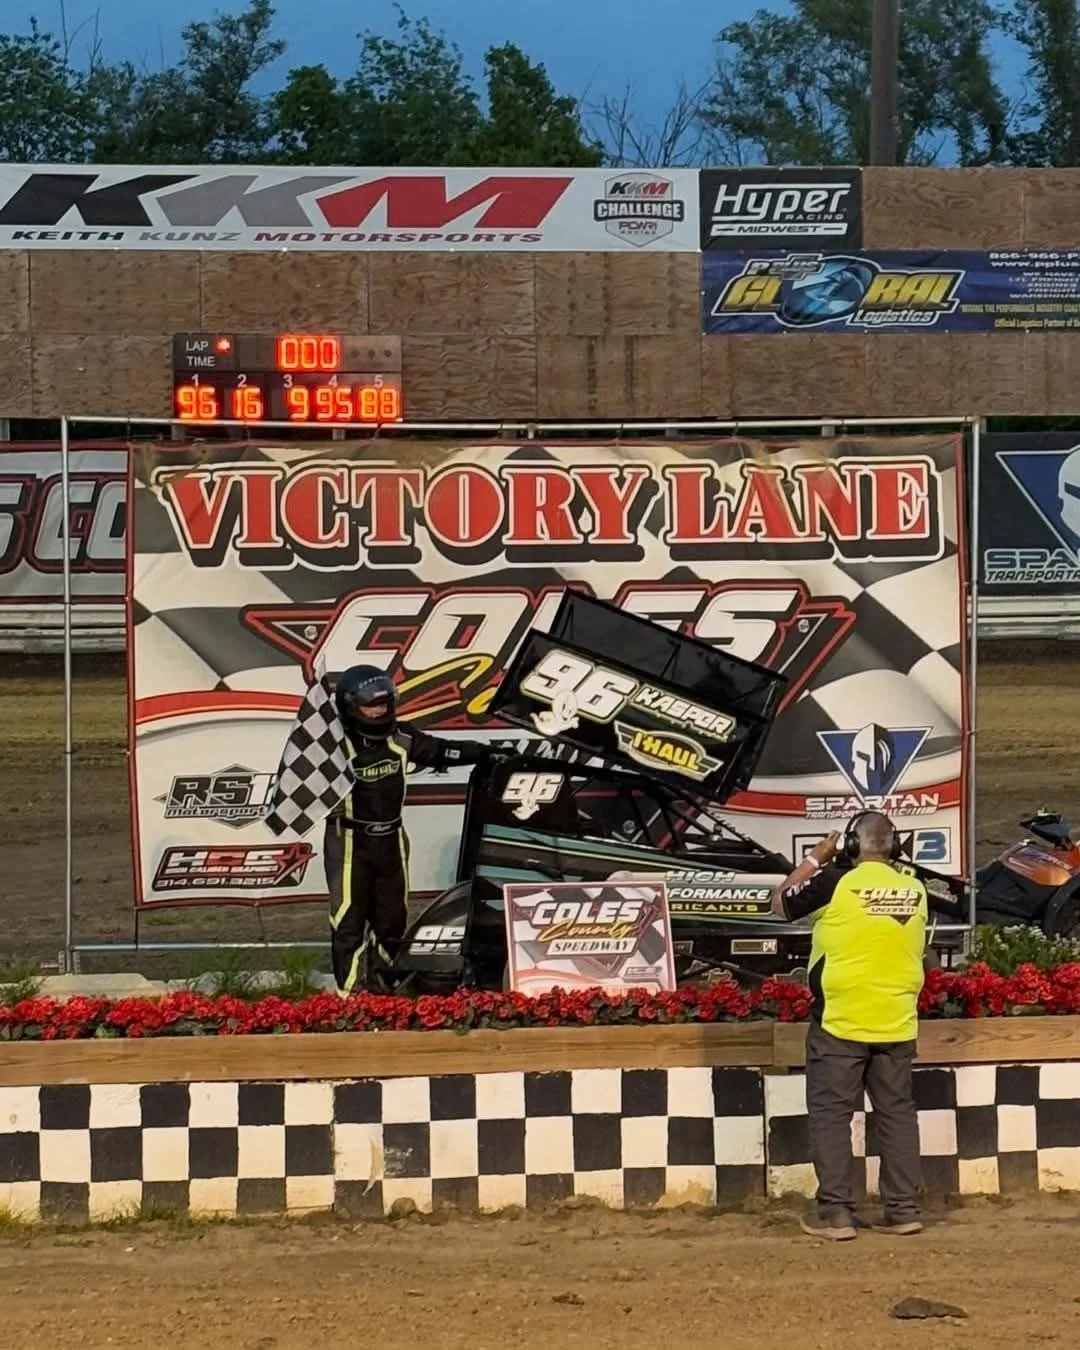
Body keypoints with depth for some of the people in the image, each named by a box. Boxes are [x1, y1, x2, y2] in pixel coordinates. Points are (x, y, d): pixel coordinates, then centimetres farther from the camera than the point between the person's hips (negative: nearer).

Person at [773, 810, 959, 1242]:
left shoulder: (836, 882, -12)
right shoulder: (915, 888, 2)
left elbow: (783, 900, 3)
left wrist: (816, 857, 10)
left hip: (840, 1023, -4)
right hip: (897, 1024, 4)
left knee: (831, 1113, 3)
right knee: (897, 1112, 12)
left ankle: (836, 1211, 0)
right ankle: (904, 1209, 13)